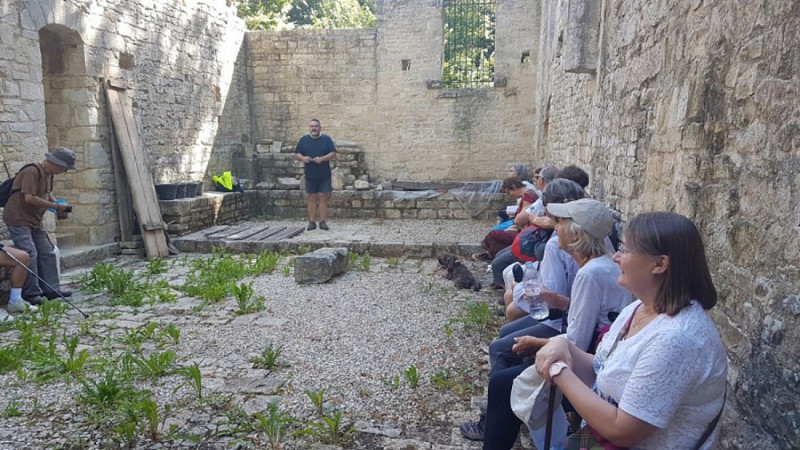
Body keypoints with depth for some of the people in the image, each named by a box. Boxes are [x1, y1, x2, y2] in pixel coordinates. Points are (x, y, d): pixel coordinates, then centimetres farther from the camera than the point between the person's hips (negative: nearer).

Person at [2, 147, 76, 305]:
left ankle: (51, 289, 12)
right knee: (30, 254, -13)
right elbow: (29, 198, -27)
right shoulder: (32, 172, -21)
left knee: (47, 253, 7)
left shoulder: (48, 173, 6)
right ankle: (31, 294, -6)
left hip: (35, 221, 9)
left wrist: (59, 205, 2)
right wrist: (56, 206, -21)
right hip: (18, 219, -9)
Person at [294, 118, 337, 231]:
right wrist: (302, 158, -15)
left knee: (323, 197, -2)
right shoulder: (303, 140, 8)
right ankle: (311, 222, 8)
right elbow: (296, 154, 8)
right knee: (312, 198, 5)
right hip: (310, 175, 2)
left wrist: (322, 158, -19)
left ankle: (323, 222, 3)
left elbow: (333, 154, -3)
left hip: (324, 175, -1)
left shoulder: (327, 139, 3)